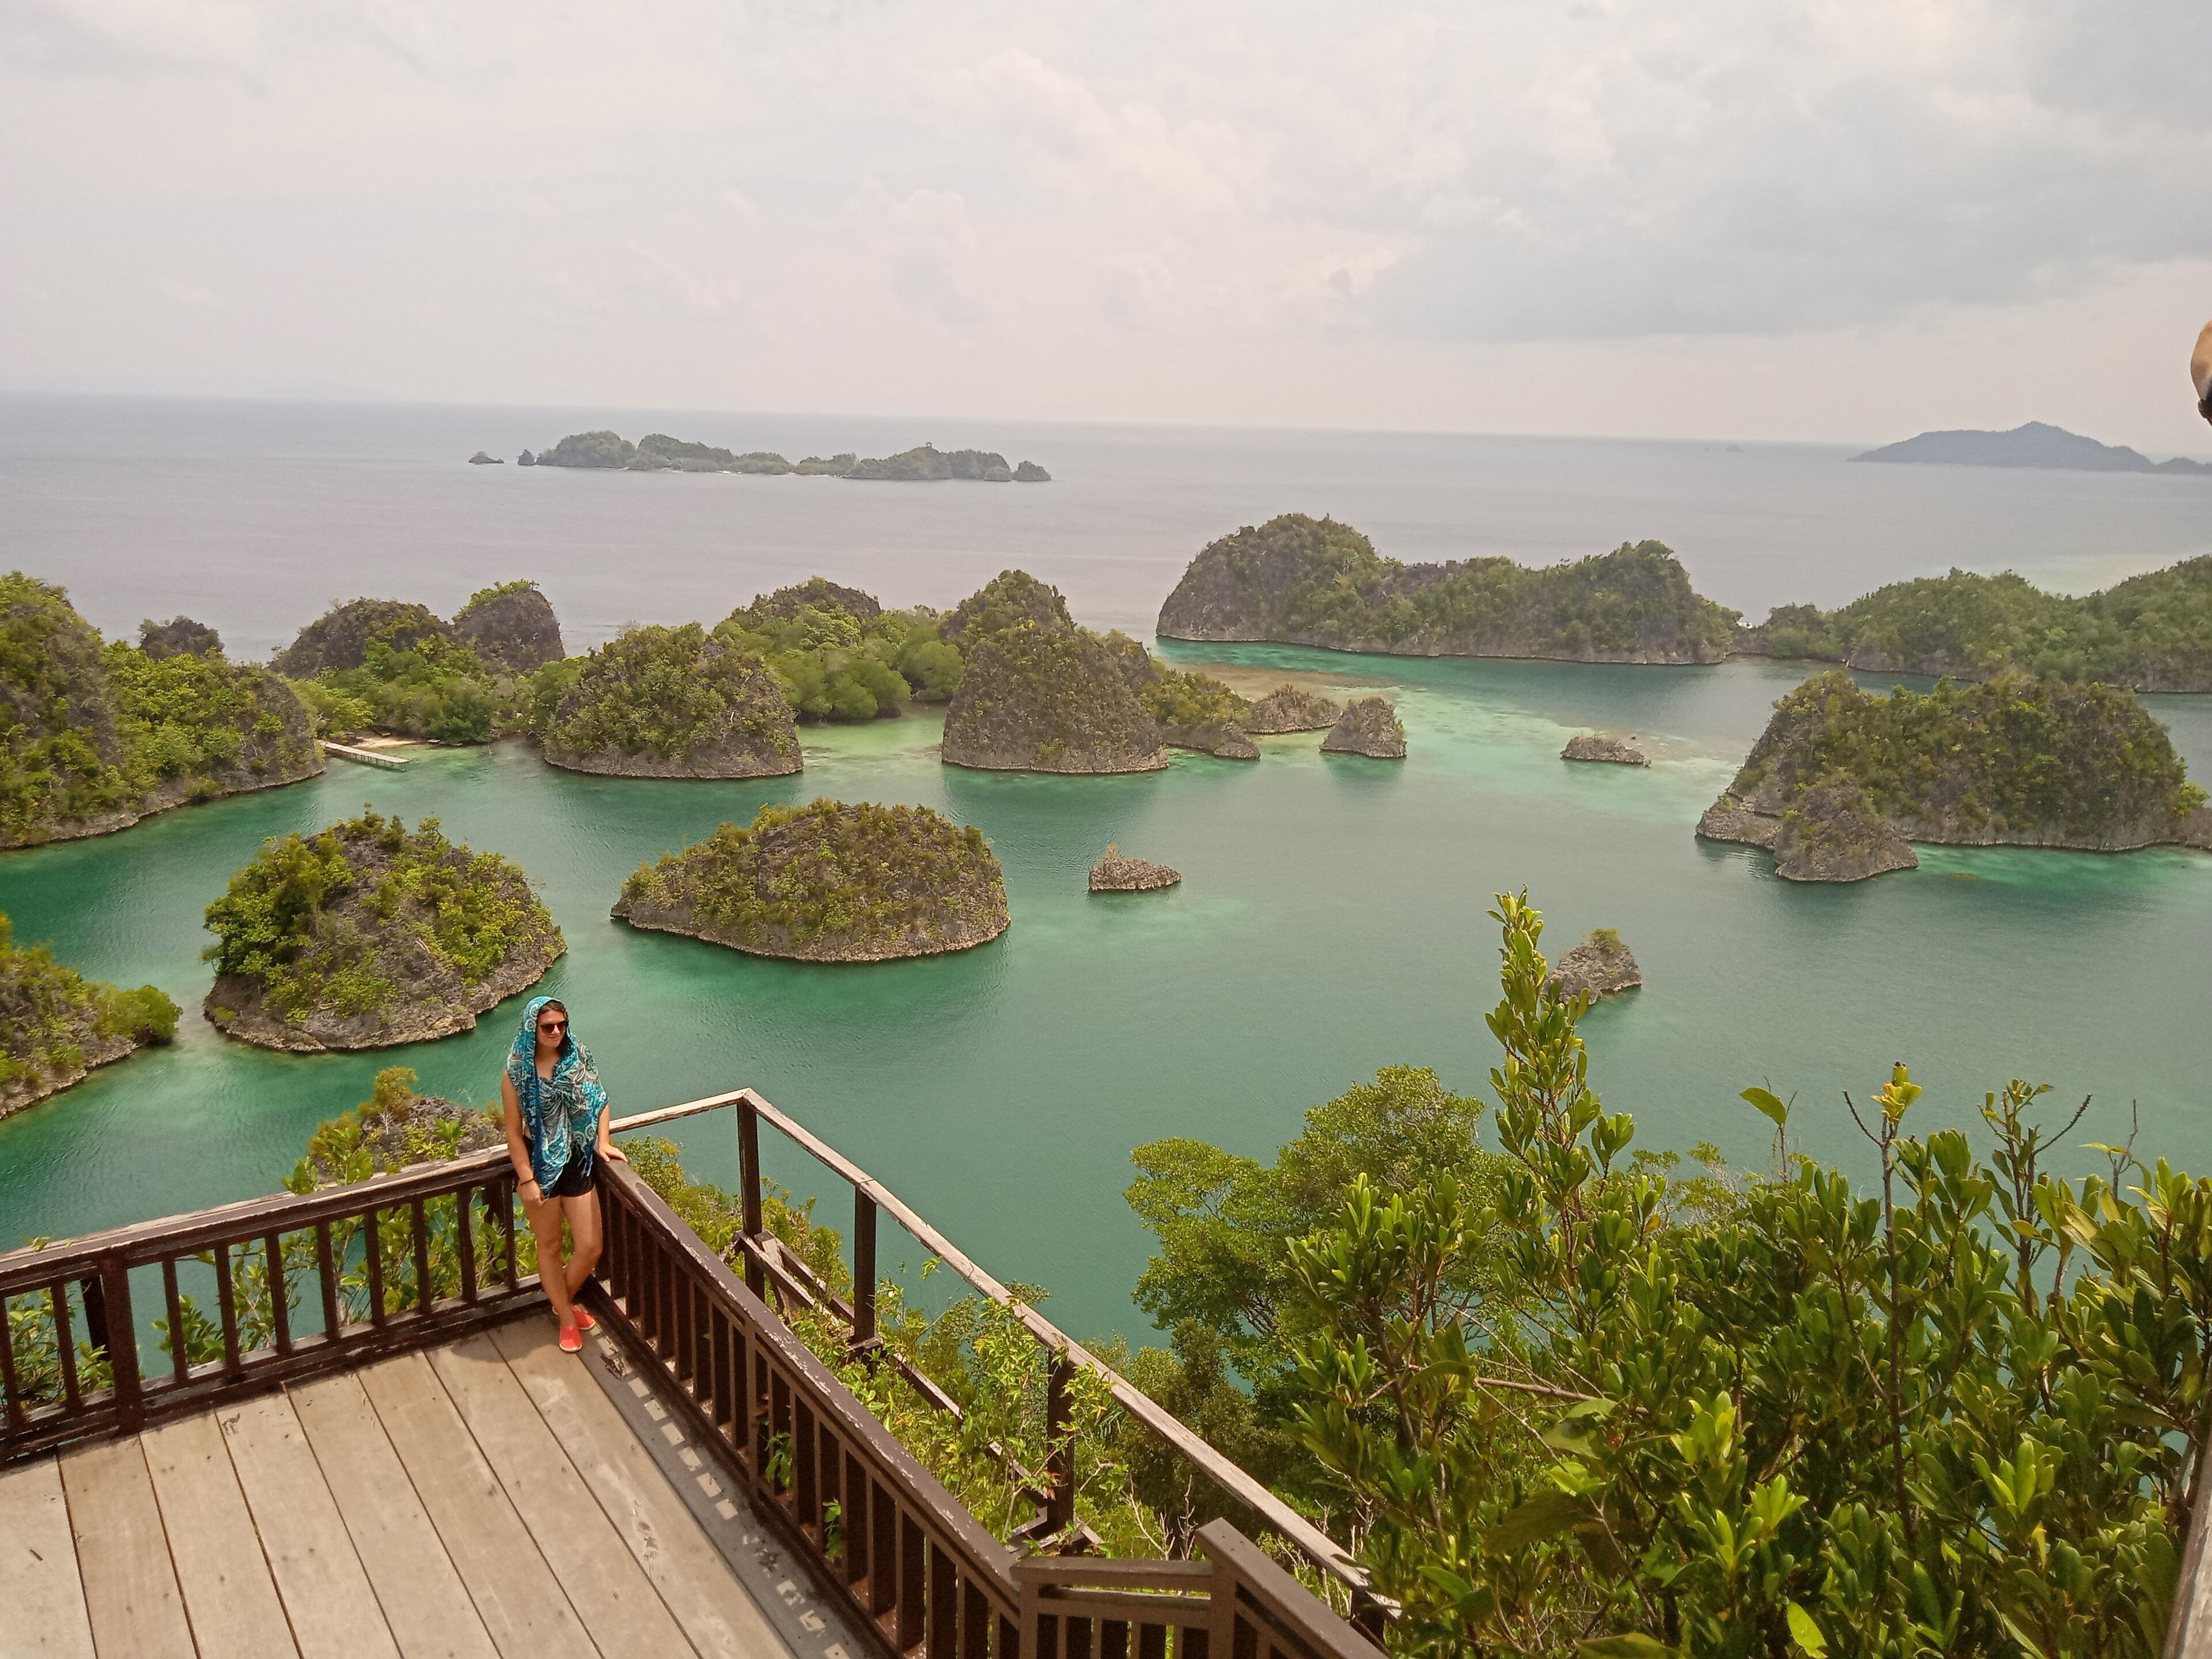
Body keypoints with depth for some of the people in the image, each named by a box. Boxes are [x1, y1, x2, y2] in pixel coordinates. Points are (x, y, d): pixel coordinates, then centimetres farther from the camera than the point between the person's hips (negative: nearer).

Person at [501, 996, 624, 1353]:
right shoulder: (517, 1074, -12)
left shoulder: (577, 1059, -2)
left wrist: (602, 1142, -1)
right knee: (550, 1246, 12)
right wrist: (527, 1179, -13)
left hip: (578, 1163, 3)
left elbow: (599, 1101, 11)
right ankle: (567, 1319, 29)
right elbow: (514, 1132, -10)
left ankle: (565, 1299, 34)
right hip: (541, 1165, -3)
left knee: (591, 1248, 6)